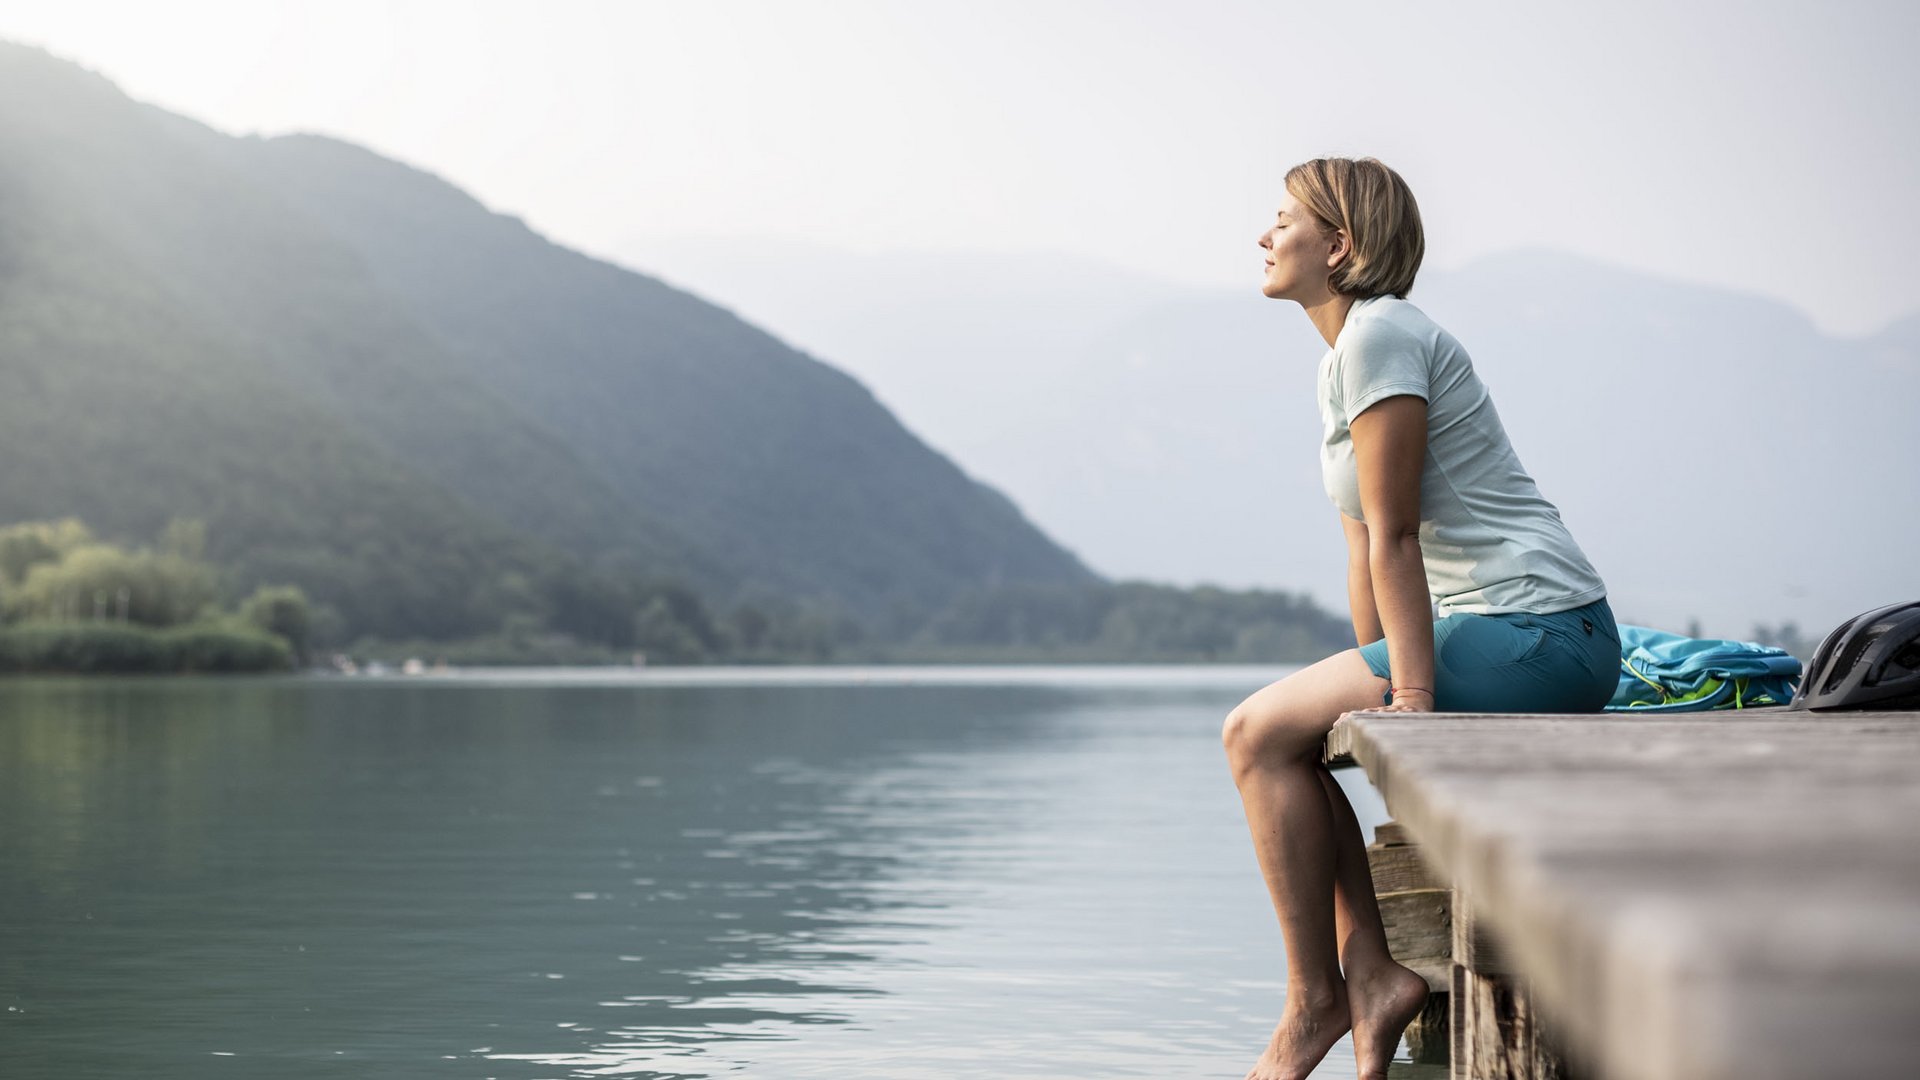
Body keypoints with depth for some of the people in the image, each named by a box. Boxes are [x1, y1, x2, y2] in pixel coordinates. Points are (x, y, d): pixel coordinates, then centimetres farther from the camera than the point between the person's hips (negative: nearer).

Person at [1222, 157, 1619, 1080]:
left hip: (1537, 632, -10)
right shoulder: (1339, 360, 17)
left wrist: (1410, 696, -18)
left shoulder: (1379, 336, -13)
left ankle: (1315, 999, -1)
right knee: (1280, 741, 10)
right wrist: (1378, 684, 10)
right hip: (1516, 637, 10)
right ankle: (1371, 977, 4)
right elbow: (1366, 553, 15)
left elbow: (1395, 538, -17)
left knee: (1260, 732, -10)